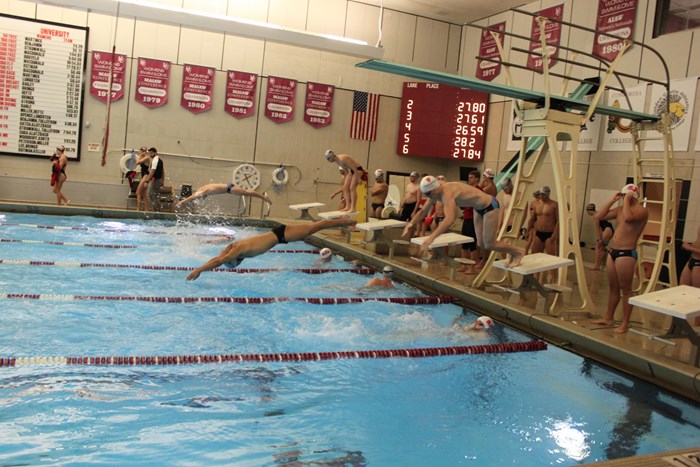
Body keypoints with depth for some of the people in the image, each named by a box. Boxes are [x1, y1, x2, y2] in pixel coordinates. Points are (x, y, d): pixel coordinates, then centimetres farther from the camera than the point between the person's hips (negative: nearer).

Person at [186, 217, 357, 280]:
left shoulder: (240, 249, -24)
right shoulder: (233, 247, -1)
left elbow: (219, 261, -30)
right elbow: (217, 258, 7)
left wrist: (198, 270, -27)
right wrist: (199, 269, 2)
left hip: (281, 234, -7)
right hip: (278, 234, 7)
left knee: (313, 228, 2)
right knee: (312, 228, 16)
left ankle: (344, 221, 13)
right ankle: (342, 220, 29)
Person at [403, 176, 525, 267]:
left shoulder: (447, 193, -34)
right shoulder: (435, 192, -6)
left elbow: (449, 219, -48)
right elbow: (423, 211, 7)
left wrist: (432, 237, -51)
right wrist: (411, 224, -8)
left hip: (489, 206, -9)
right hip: (479, 208, 9)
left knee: (489, 244, -3)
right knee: (482, 243, 10)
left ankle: (518, 252, 18)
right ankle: (511, 251, 29)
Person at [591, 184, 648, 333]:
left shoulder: (641, 210, -10)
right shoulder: (620, 209, 13)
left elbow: (628, 217, -31)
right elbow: (599, 216, 10)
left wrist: (627, 200, -16)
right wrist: (612, 200, 6)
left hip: (627, 253, -8)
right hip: (613, 251, 8)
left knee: (625, 289, -1)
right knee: (613, 287, 16)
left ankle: (625, 323, 5)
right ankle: (608, 318, 25)